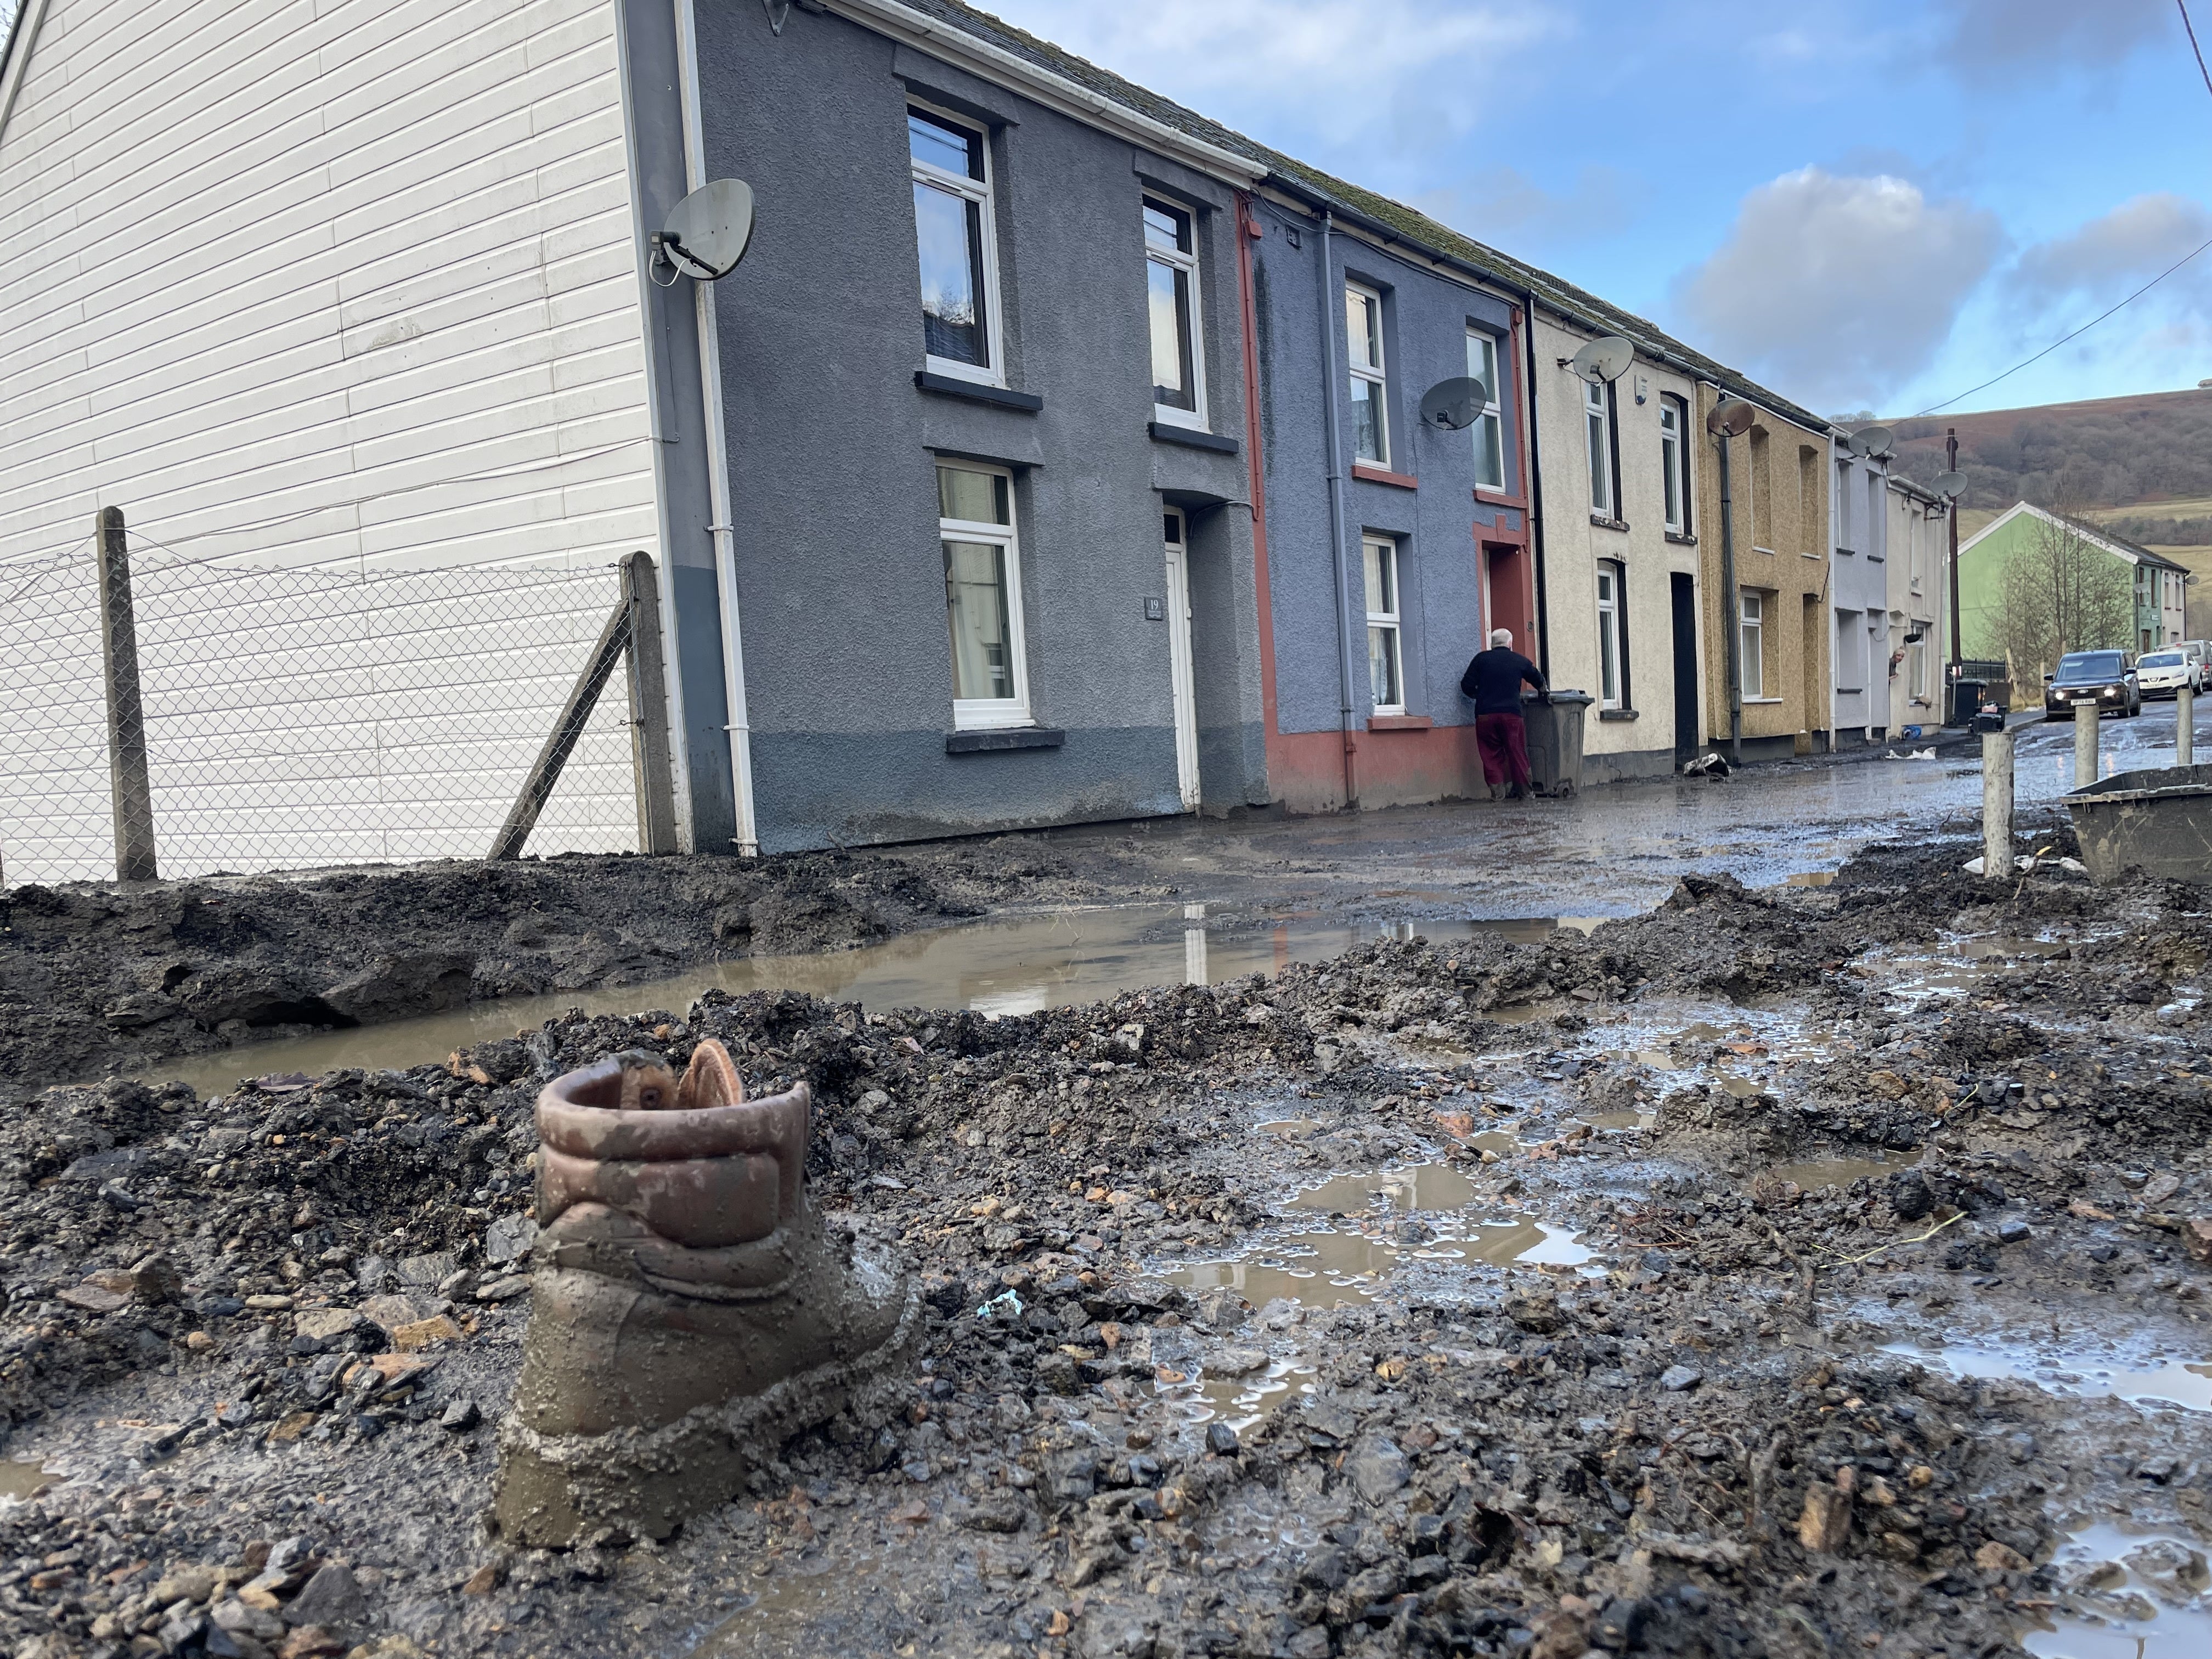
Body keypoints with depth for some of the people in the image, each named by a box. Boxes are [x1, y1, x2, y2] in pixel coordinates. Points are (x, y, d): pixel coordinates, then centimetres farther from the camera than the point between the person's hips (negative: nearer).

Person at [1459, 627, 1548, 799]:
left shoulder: (1481, 659, 8)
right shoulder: (1519, 660, 11)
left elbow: (1467, 685, 5)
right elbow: (1538, 680, 26)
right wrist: (1543, 688, 49)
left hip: (1484, 714, 0)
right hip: (1511, 713, 0)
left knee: (1491, 753, 5)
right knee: (1517, 752, 7)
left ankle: (1496, 790, 0)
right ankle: (1522, 789, 9)